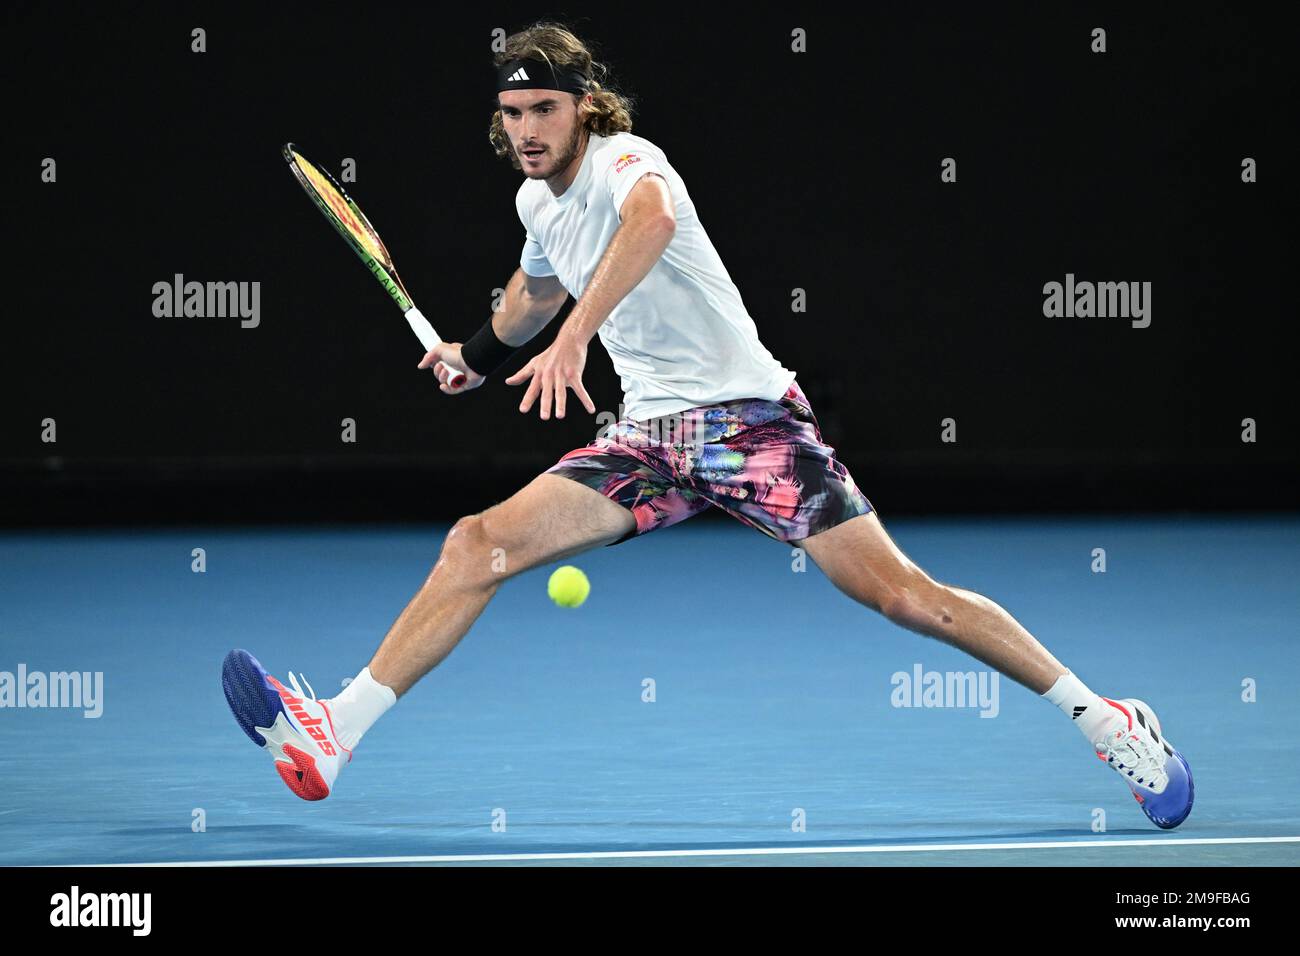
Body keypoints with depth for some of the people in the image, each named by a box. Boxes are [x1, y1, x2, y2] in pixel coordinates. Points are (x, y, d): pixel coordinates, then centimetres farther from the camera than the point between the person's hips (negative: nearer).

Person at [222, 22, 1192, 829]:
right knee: (476, 545, -7)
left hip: (749, 416, -7)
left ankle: (1108, 722, -6)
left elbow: (654, 218, -41)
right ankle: (330, 737, -9)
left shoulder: (625, 160, -14)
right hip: (650, 434, 7)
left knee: (899, 591, -16)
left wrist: (574, 337, -51)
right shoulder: (537, 201, 12)